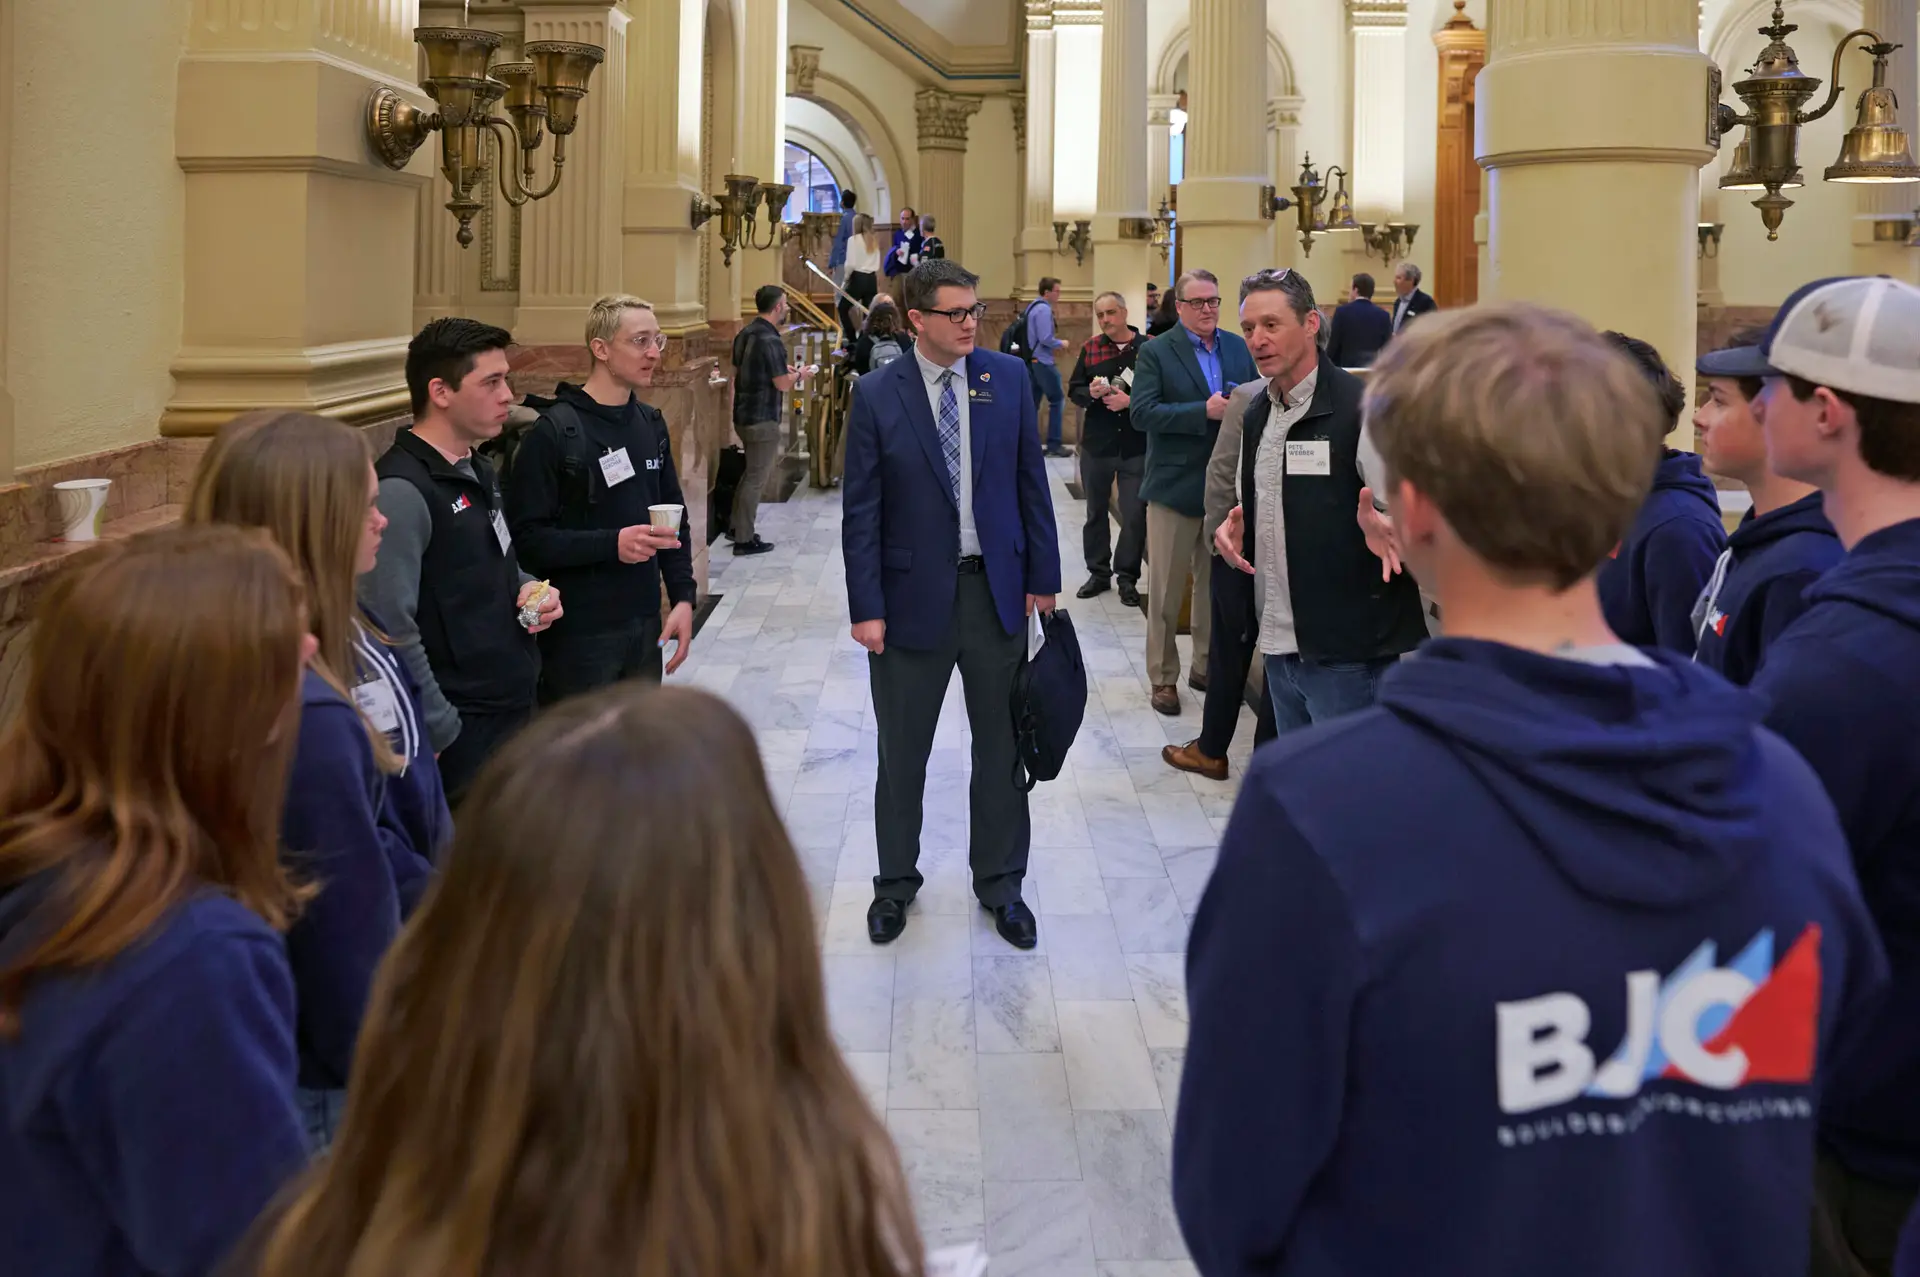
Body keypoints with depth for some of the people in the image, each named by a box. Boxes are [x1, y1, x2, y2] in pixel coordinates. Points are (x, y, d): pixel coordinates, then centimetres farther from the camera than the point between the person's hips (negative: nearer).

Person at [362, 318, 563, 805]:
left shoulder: (478, 473, 12)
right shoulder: (401, 491, -18)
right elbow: (393, 628, -23)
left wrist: (530, 589, 4)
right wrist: (440, 733, -20)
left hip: (515, 709, 9)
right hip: (463, 730, -9)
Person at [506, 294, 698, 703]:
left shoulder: (651, 424, 11)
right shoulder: (555, 431, -11)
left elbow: (674, 518, 17)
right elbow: (527, 538, -16)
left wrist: (683, 597, 6)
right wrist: (612, 544, -25)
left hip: (645, 626, 6)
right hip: (579, 636, -6)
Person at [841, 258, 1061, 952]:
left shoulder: (1008, 378, 0)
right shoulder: (877, 396, -7)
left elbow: (1031, 480, 3)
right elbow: (860, 510, -5)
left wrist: (1043, 576, 1)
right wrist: (866, 606, -9)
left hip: (996, 587, 2)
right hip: (913, 594, -2)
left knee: (1001, 746, 12)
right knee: (902, 753, 11)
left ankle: (1000, 883, 27)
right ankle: (896, 881, 30)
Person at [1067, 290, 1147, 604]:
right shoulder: (1090, 349, 4)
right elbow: (1073, 390, 5)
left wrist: (1130, 401, -22)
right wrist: (1091, 393, -15)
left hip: (1136, 447, -3)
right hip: (1096, 445, 4)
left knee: (1135, 515, 1)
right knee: (1096, 511, 13)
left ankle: (1127, 578, 14)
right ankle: (1099, 573, 26)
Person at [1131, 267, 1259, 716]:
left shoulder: (1238, 348, 8)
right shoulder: (1156, 352, -6)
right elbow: (1142, 414, -16)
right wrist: (1204, 412, -23)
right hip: (1175, 485, -4)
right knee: (1166, 591, 3)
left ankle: (1207, 667, 27)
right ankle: (1163, 678, 13)